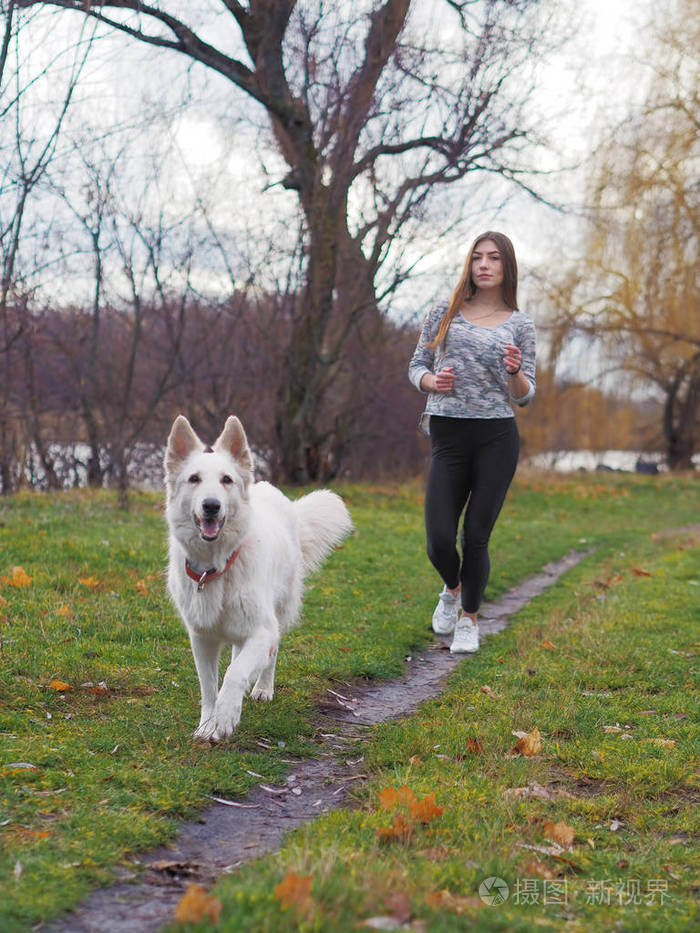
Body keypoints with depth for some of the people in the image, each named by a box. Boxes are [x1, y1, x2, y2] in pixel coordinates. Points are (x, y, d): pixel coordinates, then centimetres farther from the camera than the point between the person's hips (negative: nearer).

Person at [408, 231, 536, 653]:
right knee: (439, 539, -5)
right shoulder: (445, 315, 8)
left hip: (497, 439, -1)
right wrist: (433, 382, -8)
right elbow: (417, 366, 14)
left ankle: (470, 618, 22)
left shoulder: (521, 325, 7)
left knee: (476, 537, -1)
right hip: (449, 439, 1)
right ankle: (452, 589, 29)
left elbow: (524, 396, 6)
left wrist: (515, 372, -16)